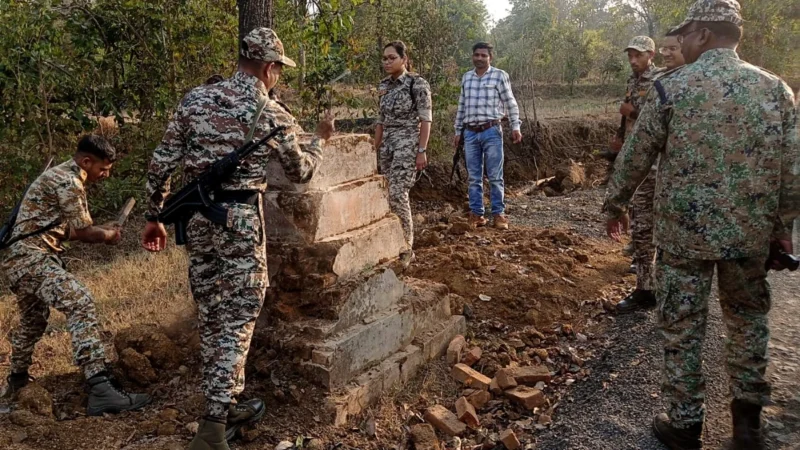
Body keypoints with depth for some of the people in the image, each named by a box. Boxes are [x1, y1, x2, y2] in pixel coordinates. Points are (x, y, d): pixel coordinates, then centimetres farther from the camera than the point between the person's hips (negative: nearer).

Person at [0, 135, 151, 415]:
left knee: (33, 321, 28)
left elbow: (69, 230, 25)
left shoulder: (61, 176, 20)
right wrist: (109, 235, 8)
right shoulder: (68, 181, -12)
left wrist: (102, 231, 16)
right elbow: (84, 233, -9)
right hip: (32, 257, -11)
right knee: (80, 304, -26)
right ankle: (100, 390, -39)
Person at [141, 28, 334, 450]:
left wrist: (154, 216, 13)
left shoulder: (195, 98, 5)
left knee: (210, 316, 16)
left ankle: (225, 406, 30)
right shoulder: (272, 113, -5)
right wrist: (320, 138, 26)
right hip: (240, 220, -5)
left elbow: (161, 162, 3)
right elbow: (301, 172, 8)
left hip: (198, 217, 5)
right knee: (236, 321, 3)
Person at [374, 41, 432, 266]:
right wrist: (375, 148, 13)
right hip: (388, 145, 7)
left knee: (397, 194, -13)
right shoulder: (384, 85, 11)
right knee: (391, 194, 7)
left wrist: (422, 151, -16)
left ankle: (406, 248, -3)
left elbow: (425, 119, -11)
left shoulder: (417, 84, -9)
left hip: (408, 144, -7)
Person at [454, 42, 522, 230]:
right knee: (474, 177, 6)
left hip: (491, 131, -4)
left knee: (495, 176, -1)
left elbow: (510, 103, 1)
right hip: (470, 133, 4)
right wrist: (458, 131, 16)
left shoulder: (500, 75, 0)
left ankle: (499, 214, 6)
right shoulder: (466, 78, 13)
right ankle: (476, 214, 12)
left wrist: (516, 127, -7)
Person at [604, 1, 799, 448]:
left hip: (684, 230, -3)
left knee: (683, 327, 9)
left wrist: (616, 204, 14)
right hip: (750, 232, 3)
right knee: (748, 318, 21)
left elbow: (635, 156, -1)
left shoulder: (671, 87, -8)